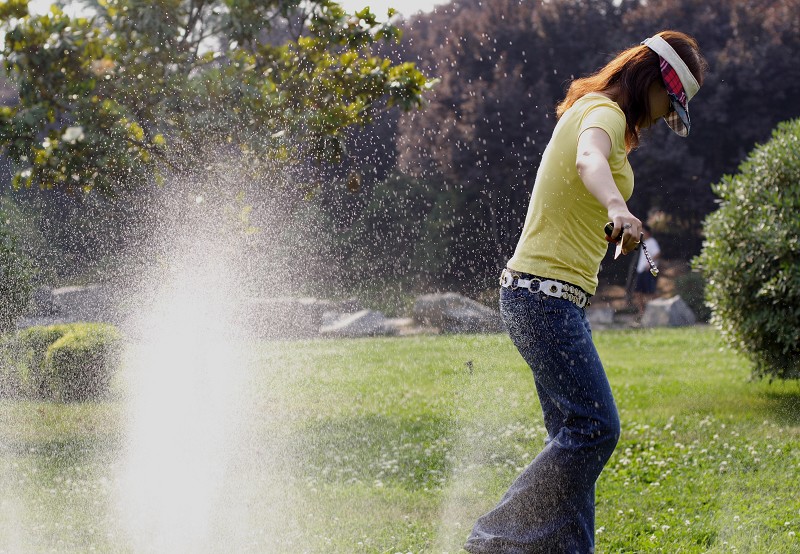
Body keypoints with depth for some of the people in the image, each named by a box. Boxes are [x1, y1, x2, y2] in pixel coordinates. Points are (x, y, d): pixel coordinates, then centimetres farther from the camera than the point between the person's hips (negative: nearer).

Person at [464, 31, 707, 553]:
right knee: (596, 427, -12)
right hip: (548, 296, -11)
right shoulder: (605, 113, -13)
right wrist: (618, 209, -58)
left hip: (541, 295, 11)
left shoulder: (592, 111, 17)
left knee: (575, 431, 10)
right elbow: (589, 161, -38)